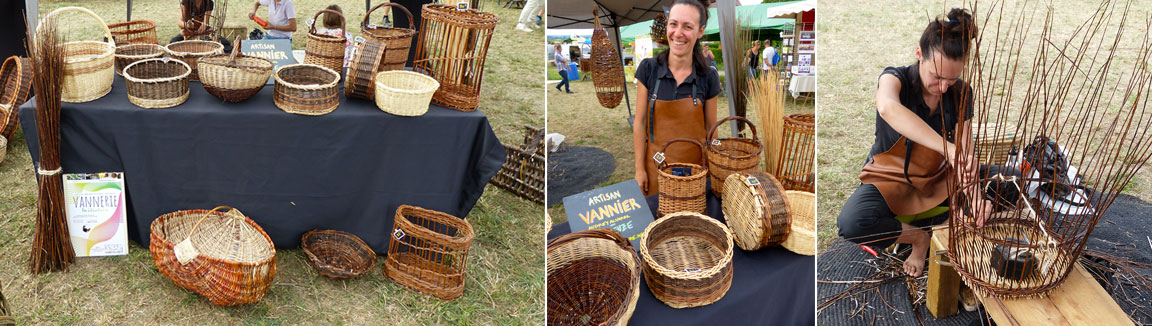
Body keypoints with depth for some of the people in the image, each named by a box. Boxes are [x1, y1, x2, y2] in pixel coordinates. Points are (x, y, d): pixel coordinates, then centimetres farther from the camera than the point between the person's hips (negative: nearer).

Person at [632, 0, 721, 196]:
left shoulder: (709, 78, -5)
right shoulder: (648, 69, -6)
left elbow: (710, 128, 3)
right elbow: (640, 122, -2)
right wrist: (639, 169, -4)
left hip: (695, 166, 0)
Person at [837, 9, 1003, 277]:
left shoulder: (960, 93, -6)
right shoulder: (896, 78, -20)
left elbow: (965, 153, -10)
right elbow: (888, 108, -47)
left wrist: (972, 192, -33)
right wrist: (947, 147, -56)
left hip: (939, 180, 4)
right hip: (890, 180, -4)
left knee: (1010, 179, -13)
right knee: (851, 223, -35)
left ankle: (936, 227, -9)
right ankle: (918, 236, -8)